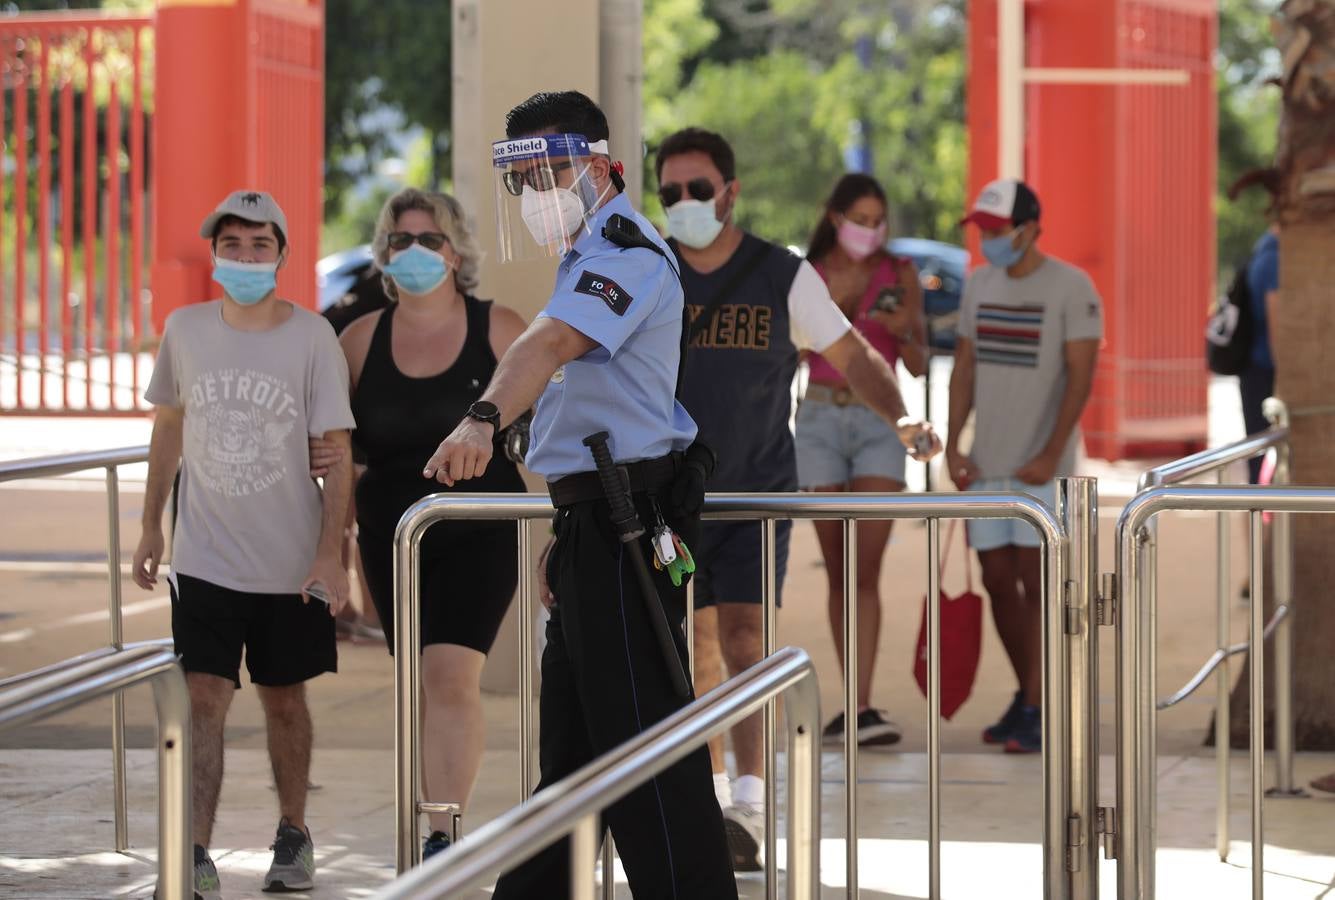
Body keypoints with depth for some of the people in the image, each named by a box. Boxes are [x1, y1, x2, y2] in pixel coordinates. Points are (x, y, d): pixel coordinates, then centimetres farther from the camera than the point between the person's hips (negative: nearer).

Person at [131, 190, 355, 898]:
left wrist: (330, 554, -15)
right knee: (204, 698, -9)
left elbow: (337, 453, -8)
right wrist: (151, 527, 15)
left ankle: (293, 836, 29)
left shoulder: (312, 337, -8)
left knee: (283, 700, 11)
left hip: (290, 563, -1)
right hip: (204, 559, 1)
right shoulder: (185, 329, 0)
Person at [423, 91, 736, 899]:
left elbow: (553, 341, -33)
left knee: (641, 731, -11)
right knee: (571, 735, 17)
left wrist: (484, 421, -50)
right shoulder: (592, 254, 20)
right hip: (599, 525, 11)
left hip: (628, 527, -11)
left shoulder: (627, 249, -14)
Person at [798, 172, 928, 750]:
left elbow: (918, 366, -1)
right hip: (820, 425, 1)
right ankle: (855, 705, 14)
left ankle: (862, 709, -17)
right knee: (838, 572, 5)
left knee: (866, 572, -13)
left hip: (880, 426, -1)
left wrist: (904, 330, -23)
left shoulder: (900, 273, 1)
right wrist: (831, 302, -21)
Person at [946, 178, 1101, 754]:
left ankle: (1036, 716, -5)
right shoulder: (979, 286, 9)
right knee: (998, 582, 8)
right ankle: (1026, 695, 22)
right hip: (987, 464, 6)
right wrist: (952, 447, 3)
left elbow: (1081, 376, -14)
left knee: (1033, 581, -8)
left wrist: (1051, 455, -20)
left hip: (1041, 467, -6)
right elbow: (965, 368, 11)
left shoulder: (1072, 288, -10)